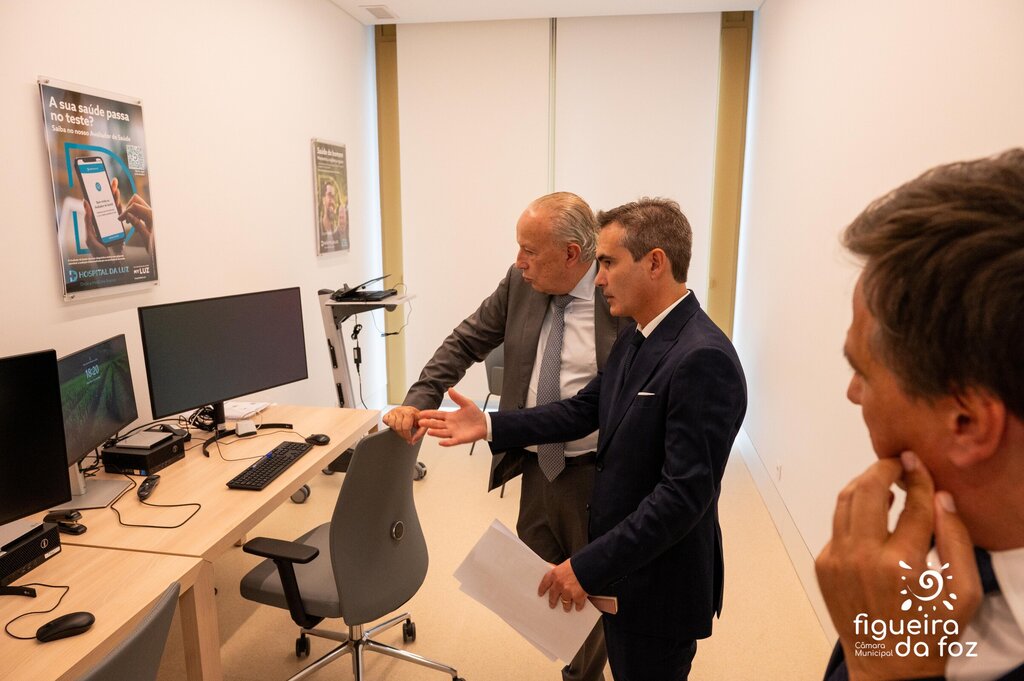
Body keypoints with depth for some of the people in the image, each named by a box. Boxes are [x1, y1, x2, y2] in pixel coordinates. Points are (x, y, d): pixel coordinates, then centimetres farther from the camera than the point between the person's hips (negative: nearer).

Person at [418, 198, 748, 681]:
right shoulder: (634, 342, 4)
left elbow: (686, 493, -28)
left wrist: (589, 566, -25)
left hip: (660, 585, -8)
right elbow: (582, 410, 8)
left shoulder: (703, 358, -26)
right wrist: (490, 426, -1)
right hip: (622, 568, 8)